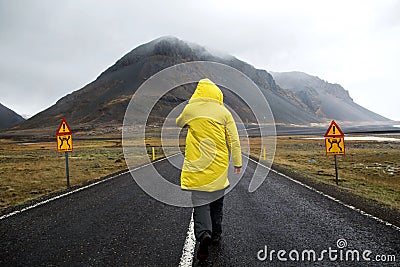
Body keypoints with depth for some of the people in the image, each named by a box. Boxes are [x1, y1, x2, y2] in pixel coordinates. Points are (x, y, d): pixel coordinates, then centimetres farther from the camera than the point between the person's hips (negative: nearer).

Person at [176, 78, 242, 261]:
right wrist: (237, 162, 7)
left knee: (200, 200, 3)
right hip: (219, 164, 2)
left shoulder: (190, 109, -2)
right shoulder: (223, 112, -1)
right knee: (217, 200, 17)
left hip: (198, 164, -1)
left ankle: (203, 233, -18)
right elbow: (234, 140, -1)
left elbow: (179, 123, 20)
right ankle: (216, 235, 28)